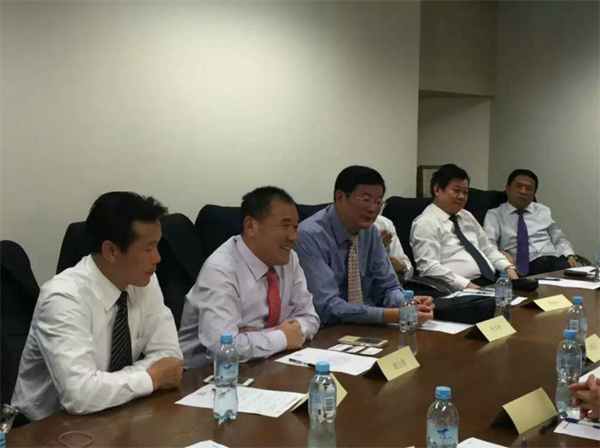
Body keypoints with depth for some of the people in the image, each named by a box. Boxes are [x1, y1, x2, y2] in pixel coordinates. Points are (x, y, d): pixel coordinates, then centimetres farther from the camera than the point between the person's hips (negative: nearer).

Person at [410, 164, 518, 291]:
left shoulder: (467, 216, 21)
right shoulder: (425, 223, -5)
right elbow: (429, 267, -15)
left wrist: (508, 268, 5)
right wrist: (467, 285, -22)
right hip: (462, 290, -8)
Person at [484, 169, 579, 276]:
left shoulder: (543, 211, 22)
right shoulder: (494, 215, 9)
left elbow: (560, 240, 23)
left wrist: (570, 256, 2)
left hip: (554, 261, 3)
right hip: (524, 268, -3)